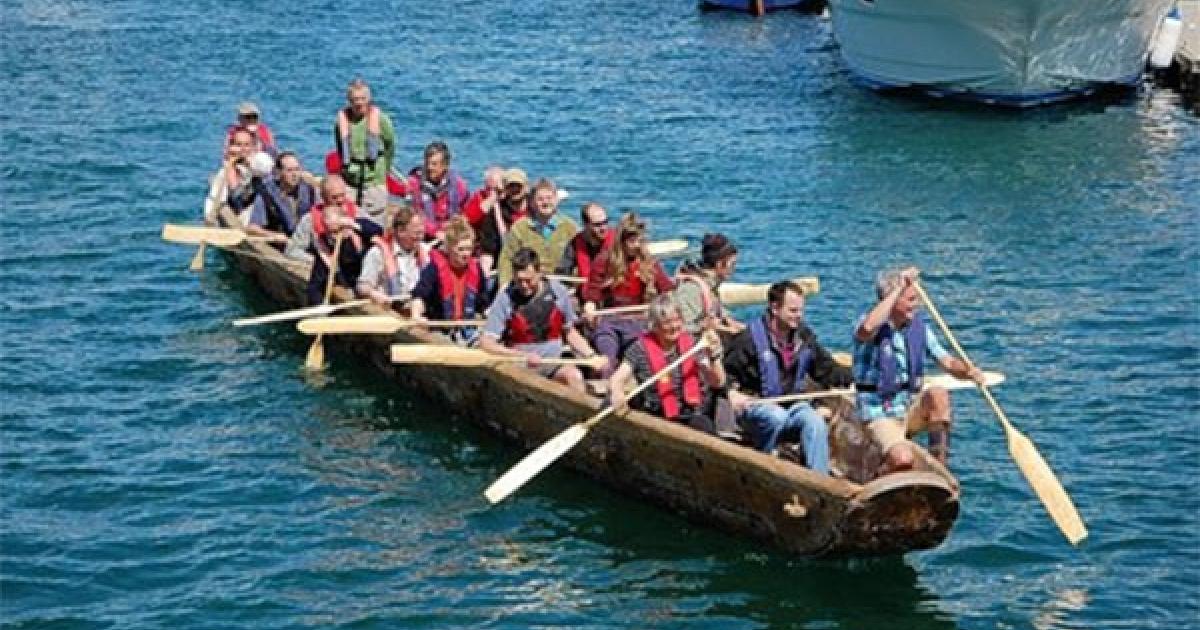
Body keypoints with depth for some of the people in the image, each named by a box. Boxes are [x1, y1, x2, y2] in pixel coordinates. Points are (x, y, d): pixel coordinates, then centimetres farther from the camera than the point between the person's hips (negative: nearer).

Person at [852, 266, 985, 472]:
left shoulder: (919, 326, 5)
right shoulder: (872, 323, -11)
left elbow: (948, 362, 2)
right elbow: (867, 329, -37)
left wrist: (968, 370, -21)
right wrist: (900, 288, -32)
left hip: (911, 410, 5)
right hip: (879, 414, -5)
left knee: (938, 395, -26)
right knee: (903, 459, -31)